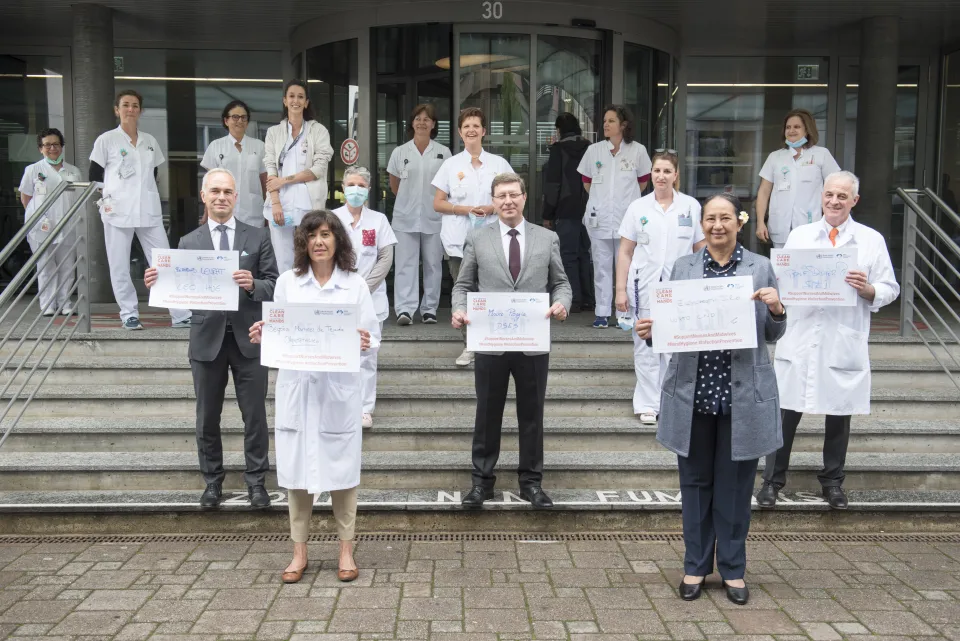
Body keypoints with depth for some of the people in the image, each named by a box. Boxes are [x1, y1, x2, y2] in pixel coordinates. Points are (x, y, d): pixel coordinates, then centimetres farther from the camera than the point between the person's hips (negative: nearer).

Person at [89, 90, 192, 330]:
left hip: (149, 212, 3)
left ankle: (181, 314, 1)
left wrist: (145, 195, 14)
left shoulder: (150, 141, 12)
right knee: (120, 267, 1)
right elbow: (94, 176, 2)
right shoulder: (106, 140, 1)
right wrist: (104, 200, -6)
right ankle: (129, 314, 12)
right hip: (118, 212, -3)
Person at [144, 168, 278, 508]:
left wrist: (252, 285, -23)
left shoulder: (257, 237, 2)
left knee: (255, 415, 6)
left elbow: (275, 287, -3)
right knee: (208, 417, 12)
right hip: (207, 339, 1)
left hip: (248, 339, -1)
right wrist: (158, 284, -18)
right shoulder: (188, 242, 5)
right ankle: (213, 481, 28)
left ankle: (256, 481, 21)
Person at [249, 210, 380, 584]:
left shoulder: (356, 284, 3)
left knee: (341, 467, 5)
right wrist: (261, 336, -13)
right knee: (296, 467, 5)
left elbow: (373, 336, 2)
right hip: (296, 386, 1)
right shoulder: (287, 282, 6)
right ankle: (299, 552, 19)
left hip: (340, 387, -1)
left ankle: (346, 550, 20)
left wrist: (365, 343, -19)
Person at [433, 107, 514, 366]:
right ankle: (469, 346, 12)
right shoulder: (451, 164, 7)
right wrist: (465, 209, -9)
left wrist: (491, 208, -9)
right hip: (459, 239, 0)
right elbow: (437, 204, 5)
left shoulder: (498, 163, 8)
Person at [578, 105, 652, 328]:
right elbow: (586, 182, 15)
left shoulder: (637, 150, 0)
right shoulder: (594, 150, 4)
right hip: (599, 218, 1)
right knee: (601, 267, 5)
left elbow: (643, 181, 13)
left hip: (627, 219, -1)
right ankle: (602, 313, 11)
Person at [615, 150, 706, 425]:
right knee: (645, 346, 4)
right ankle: (648, 405, 15)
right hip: (644, 287, 0)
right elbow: (625, 252, 5)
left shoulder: (691, 206, 3)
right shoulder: (638, 207, 4)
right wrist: (621, 290, 0)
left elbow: (701, 250, 7)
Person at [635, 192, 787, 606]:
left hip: (742, 395, -1)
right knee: (695, 481, 11)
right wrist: (649, 331, -14)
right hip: (693, 393, 1)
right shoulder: (683, 267, 6)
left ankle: (732, 568, 25)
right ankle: (696, 565, 26)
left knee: (735, 484, 8)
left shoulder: (760, 268, 3)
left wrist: (776, 311, -15)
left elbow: (772, 336, 5)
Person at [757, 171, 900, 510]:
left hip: (844, 342, 0)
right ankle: (773, 479, 17)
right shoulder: (799, 235, 9)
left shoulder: (872, 240, 5)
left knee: (839, 412, 11)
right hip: (800, 339, 0)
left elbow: (890, 289, 3)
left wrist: (867, 289, -17)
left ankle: (833, 480, 30)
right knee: (787, 411, 2)